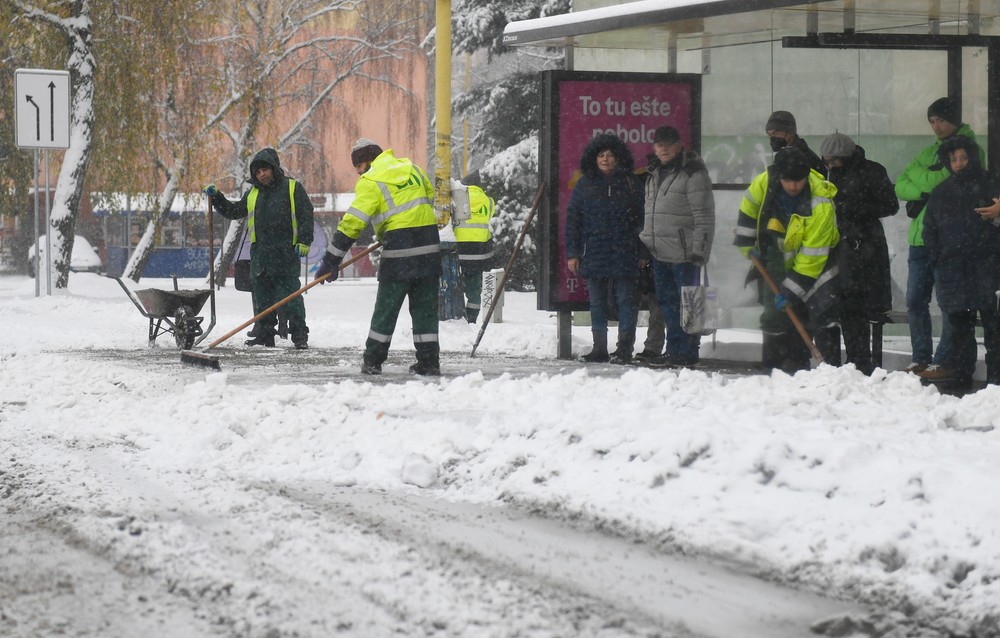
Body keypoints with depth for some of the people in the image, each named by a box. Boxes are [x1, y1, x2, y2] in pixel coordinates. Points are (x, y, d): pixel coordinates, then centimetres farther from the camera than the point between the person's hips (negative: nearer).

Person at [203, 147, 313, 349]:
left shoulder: (293, 188, 1)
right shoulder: (252, 194, 18)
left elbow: (306, 216, -2)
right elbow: (233, 211, 27)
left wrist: (304, 241, -11)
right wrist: (216, 198, 14)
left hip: (286, 254, -6)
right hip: (260, 255, 6)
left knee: (290, 296, -8)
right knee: (262, 298, 7)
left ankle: (300, 336, -4)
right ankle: (264, 336, 12)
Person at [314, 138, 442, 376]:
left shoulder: (371, 181, -6)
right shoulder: (411, 167, 13)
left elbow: (352, 222, -11)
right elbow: (429, 196, 27)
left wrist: (331, 260, -10)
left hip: (400, 249, -5)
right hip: (430, 244, 5)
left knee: (386, 307, 5)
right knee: (425, 307, 10)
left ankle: (373, 361, 10)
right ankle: (429, 361, 7)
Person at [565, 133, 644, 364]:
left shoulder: (632, 183, 4)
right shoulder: (585, 185, 8)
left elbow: (642, 218, 4)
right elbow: (572, 220, 9)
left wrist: (644, 253, -2)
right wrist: (572, 253, 2)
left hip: (625, 256, -2)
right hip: (593, 255, 2)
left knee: (625, 300, -2)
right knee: (597, 303, 7)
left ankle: (625, 348, 2)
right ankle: (599, 348, 14)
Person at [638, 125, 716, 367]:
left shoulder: (693, 173, -9)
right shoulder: (655, 174, 17)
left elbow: (704, 217, -12)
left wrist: (699, 251, -17)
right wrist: (645, 244, 20)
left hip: (683, 252, -8)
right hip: (659, 253, 8)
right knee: (667, 302, 11)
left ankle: (688, 351, 2)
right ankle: (674, 349, 18)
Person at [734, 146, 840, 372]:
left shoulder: (821, 206, -32)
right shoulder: (765, 182, -19)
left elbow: (811, 257, -29)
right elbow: (749, 208, 5)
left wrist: (790, 290, -28)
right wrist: (747, 244, 4)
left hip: (815, 261, -4)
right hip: (779, 258, 4)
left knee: (822, 311, -17)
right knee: (774, 314, 4)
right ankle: (773, 366, 13)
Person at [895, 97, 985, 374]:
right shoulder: (930, 151, 20)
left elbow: (940, 181, -16)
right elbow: (901, 187, 11)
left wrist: (915, 171, -1)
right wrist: (926, 188, -8)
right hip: (920, 238, 7)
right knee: (915, 302, 7)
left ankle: (944, 360, -1)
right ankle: (921, 359, 15)